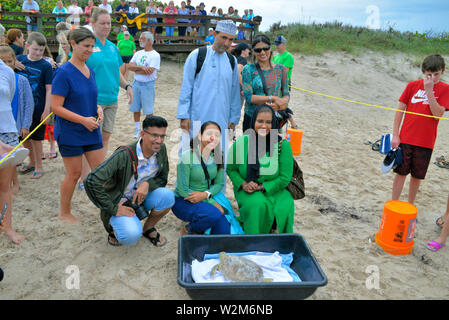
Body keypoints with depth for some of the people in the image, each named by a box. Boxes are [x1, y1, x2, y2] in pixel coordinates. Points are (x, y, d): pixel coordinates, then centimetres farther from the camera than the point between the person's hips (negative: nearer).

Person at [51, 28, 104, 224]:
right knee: (74, 174, 4)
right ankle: (64, 213, 25)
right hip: (70, 132, -6)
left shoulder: (90, 71, 7)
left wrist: (98, 109, -1)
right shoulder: (64, 73, -14)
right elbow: (56, 107, -17)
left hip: (91, 131, 7)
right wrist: (84, 120, -22)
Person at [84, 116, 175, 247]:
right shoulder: (124, 155, -27)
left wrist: (148, 184, -21)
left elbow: (163, 178, 4)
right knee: (131, 235, -32)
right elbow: (91, 181, -32)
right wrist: (113, 209, -25)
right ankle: (114, 227, 7)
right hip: (120, 202, -5)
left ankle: (148, 228, 3)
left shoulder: (161, 149, -10)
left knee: (167, 195, -25)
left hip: (142, 197, 5)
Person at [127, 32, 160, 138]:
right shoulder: (138, 53, 12)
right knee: (135, 109, 11)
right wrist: (142, 67, -16)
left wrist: (136, 69, -6)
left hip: (148, 85, -6)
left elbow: (149, 71, -19)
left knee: (148, 110, -1)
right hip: (136, 83, 6)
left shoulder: (155, 55, -8)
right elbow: (130, 66, 0)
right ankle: (137, 130, 26)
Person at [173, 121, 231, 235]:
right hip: (183, 201, -5)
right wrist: (212, 203, -19)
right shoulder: (187, 157, -17)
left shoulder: (218, 157, -1)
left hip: (206, 199, 5)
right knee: (214, 214, -31)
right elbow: (182, 190, -17)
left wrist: (206, 194, -20)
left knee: (223, 232, -13)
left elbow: (219, 183, 4)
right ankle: (188, 230, -1)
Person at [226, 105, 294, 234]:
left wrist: (262, 187, -15)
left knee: (284, 208, -28)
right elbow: (231, 169, 7)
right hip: (247, 190, 0)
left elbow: (285, 178, -6)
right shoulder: (240, 143, -6)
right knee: (257, 204, -30)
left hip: (274, 190, 0)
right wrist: (243, 184, -11)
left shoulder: (283, 145, -8)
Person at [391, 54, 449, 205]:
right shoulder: (413, 85, 1)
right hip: (405, 139, 0)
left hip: (425, 142, 0)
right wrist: (395, 135, -1)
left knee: (417, 176, 9)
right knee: (401, 173, 4)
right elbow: (400, 110, 3)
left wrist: (429, 91, -18)